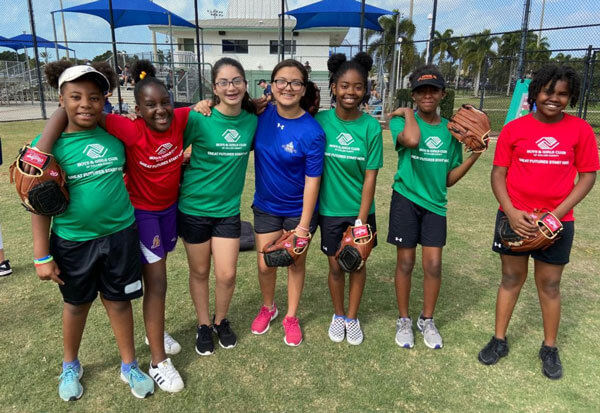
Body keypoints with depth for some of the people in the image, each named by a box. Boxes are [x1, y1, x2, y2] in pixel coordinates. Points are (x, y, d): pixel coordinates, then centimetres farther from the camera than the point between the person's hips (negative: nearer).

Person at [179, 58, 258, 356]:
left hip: (228, 208, 2)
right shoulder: (199, 118, -14)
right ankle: (203, 325, 37)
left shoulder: (252, 120, -3)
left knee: (227, 275, 4)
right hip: (194, 207, -2)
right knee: (199, 272, 13)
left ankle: (221, 321, 35)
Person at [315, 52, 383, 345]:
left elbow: (370, 176, -9)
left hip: (360, 210, 0)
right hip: (330, 209, 0)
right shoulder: (320, 121, -8)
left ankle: (352, 317, 34)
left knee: (358, 263, 13)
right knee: (335, 265, 13)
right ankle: (338, 315, 36)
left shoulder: (371, 127, -10)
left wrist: (362, 219, -11)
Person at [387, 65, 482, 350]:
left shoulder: (450, 130, 5)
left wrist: (475, 155, -5)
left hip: (435, 203, 3)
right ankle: (404, 320, 25)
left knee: (433, 265, 3)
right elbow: (412, 140, -33)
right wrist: (408, 112, -16)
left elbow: (449, 179, 6)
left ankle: (427, 320, 26)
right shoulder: (402, 120, -6)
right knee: (405, 262, 5)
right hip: (406, 198, -3)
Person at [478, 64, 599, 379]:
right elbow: (498, 173, -1)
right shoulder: (514, 128, -2)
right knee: (511, 278, 12)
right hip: (514, 217, 0)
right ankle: (499, 340, 26)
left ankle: (550, 348, 29)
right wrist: (511, 212, -13)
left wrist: (558, 213, -11)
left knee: (549, 284, 11)